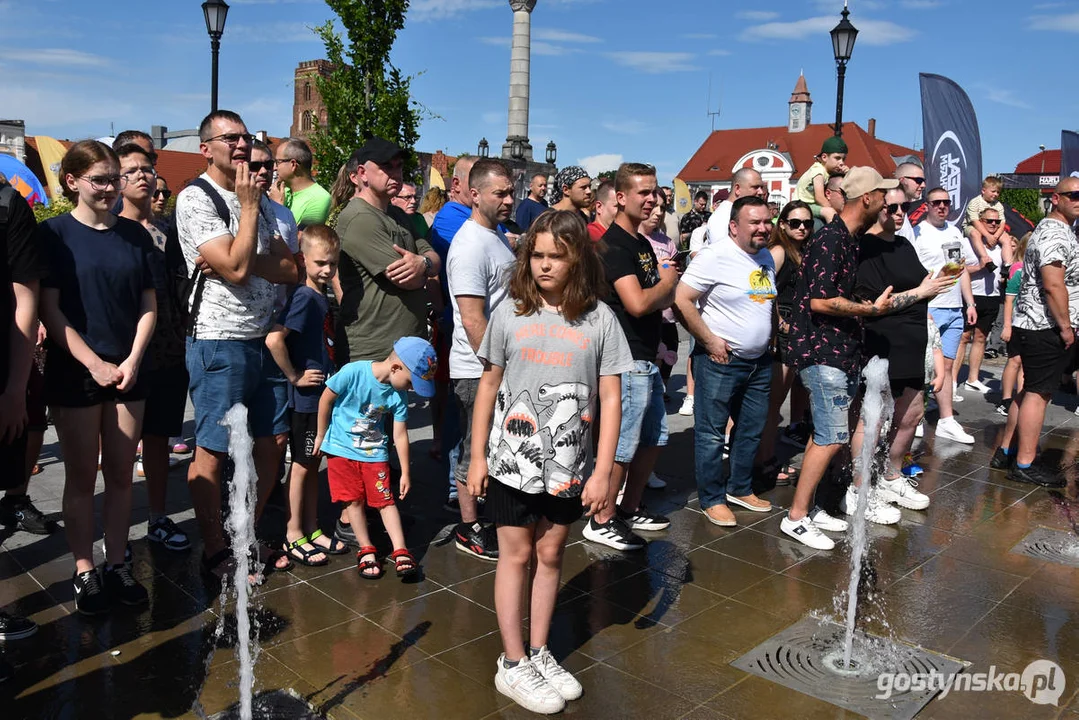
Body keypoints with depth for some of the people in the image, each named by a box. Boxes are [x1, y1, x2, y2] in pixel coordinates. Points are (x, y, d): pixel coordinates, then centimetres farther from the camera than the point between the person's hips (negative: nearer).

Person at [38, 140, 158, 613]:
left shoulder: (135, 235, 7)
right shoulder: (54, 234, -3)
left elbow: (148, 305, 6)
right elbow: (49, 310, -8)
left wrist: (133, 360, -6)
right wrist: (95, 364, -13)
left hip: (128, 373, 3)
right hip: (74, 374, -3)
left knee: (121, 474, 9)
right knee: (81, 477, 6)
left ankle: (117, 565, 21)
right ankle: (84, 573, 18)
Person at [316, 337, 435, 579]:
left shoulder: (398, 395, -12)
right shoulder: (353, 372, -24)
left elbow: (400, 434, -4)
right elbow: (326, 399, -11)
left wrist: (405, 473, 0)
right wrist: (321, 436, 0)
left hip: (374, 451, 2)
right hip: (342, 447, -2)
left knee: (386, 500, -1)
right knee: (354, 500, 1)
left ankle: (400, 551, 4)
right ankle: (366, 551, 15)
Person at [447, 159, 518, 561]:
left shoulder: (497, 236, 13)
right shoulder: (470, 246, -19)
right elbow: (473, 320, -24)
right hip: (479, 369, -10)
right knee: (476, 451, 3)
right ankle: (469, 529, 17)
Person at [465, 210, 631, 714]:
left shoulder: (600, 319, -5)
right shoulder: (510, 312, -3)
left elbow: (610, 399, -4)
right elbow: (489, 385, 3)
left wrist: (602, 472, -7)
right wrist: (478, 456, 2)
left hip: (569, 467, 1)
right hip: (512, 462, -1)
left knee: (550, 554, 14)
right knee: (517, 555, 7)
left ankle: (539, 654, 30)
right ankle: (513, 665, 19)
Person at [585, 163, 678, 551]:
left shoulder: (642, 243, 15)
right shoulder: (615, 245, -16)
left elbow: (662, 299, 18)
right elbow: (637, 304, -26)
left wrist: (660, 293, -5)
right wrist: (667, 282, -8)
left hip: (647, 358, 10)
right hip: (629, 360, -10)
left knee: (654, 438, 17)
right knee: (623, 443, -1)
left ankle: (630, 508, 31)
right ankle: (602, 520, 13)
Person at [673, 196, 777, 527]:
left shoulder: (766, 257, 10)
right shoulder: (715, 257, -16)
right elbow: (681, 301, -20)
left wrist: (768, 336, 13)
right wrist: (710, 341, -18)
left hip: (759, 361, 8)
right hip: (720, 361, -8)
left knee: (752, 430, 16)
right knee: (711, 432, 1)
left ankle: (740, 489, 32)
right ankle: (712, 499, 14)